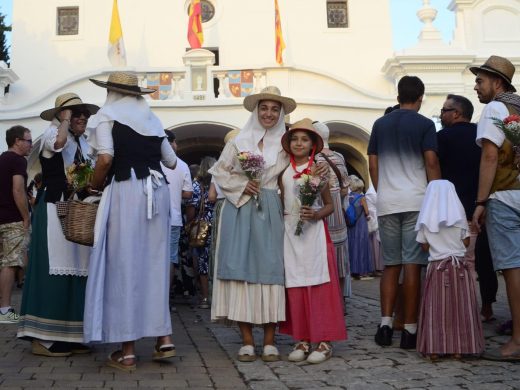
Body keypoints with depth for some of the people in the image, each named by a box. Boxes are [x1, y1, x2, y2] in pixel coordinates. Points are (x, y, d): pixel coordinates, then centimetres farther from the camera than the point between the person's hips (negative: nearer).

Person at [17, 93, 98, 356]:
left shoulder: (84, 142, 20)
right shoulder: (52, 132, -4)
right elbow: (59, 142, -29)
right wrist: (65, 119, -13)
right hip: (55, 209, -8)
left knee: (76, 270, 5)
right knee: (53, 269, -9)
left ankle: (68, 336, 11)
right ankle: (43, 338, -4)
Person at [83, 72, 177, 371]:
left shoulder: (107, 115, 4)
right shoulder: (152, 119, 20)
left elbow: (106, 158, -12)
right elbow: (172, 161, 22)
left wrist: (95, 185, 5)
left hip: (126, 190, -5)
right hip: (157, 191, 5)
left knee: (124, 263, -1)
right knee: (155, 262, 12)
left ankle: (128, 351, 4)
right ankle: (164, 338, 11)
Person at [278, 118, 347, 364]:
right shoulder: (284, 172, 10)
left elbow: (330, 205, 4)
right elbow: (281, 204, 14)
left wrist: (316, 214, -15)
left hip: (314, 231, -3)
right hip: (290, 232, 3)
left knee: (318, 284, -4)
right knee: (295, 286, 2)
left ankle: (324, 341, 1)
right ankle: (302, 339, 9)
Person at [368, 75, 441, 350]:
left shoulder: (380, 124, 11)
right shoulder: (424, 124, 0)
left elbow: (373, 165, 11)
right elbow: (431, 164, -6)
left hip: (386, 203, 4)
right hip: (416, 201, -3)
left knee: (390, 265, 9)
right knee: (412, 265, -2)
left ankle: (385, 324, 2)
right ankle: (410, 329, 0)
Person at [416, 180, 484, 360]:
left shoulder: (425, 219, -1)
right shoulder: (459, 215, -1)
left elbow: (424, 246, 3)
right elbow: (466, 242, 3)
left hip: (437, 267, 0)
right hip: (460, 266, 0)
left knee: (435, 309, 3)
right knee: (460, 308, 6)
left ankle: (434, 348, 0)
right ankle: (458, 348, 7)